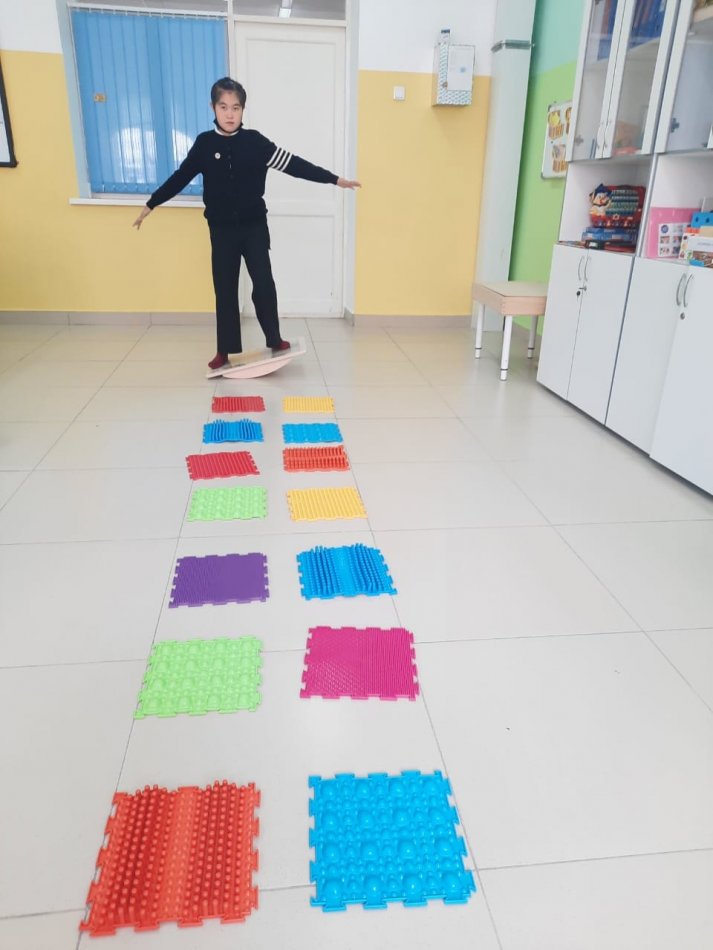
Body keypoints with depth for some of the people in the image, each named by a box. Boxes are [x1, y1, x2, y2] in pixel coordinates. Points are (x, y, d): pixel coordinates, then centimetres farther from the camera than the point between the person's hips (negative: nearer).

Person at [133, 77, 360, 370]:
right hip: (221, 229, 1)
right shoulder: (204, 143, -1)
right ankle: (226, 350, 13)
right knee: (225, 290, 5)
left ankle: (274, 341, 11)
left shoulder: (254, 141, -4)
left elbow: (293, 164, -5)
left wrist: (334, 179, -8)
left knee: (264, 283, -4)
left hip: (254, 226, -1)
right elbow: (180, 177, 6)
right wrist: (150, 205, 9)